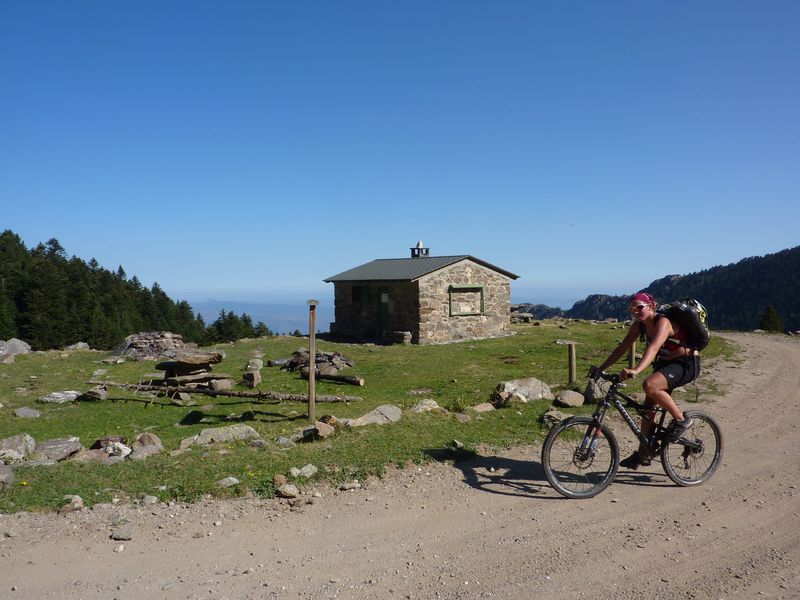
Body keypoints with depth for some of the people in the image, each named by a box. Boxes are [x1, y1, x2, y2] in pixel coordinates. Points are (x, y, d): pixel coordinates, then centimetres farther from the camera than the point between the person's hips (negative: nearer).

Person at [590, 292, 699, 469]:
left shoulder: (663, 322, -26)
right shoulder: (639, 325, -3)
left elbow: (653, 348, -42)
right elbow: (622, 348, -2)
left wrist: (636, 370, -57)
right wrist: (601, 368, -10)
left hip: (686, 364, -8)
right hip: (665, 362, 8)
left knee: (649, 385, -31)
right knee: (648, 406, 4)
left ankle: (681, 420, -10)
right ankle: (643, 454, 16)